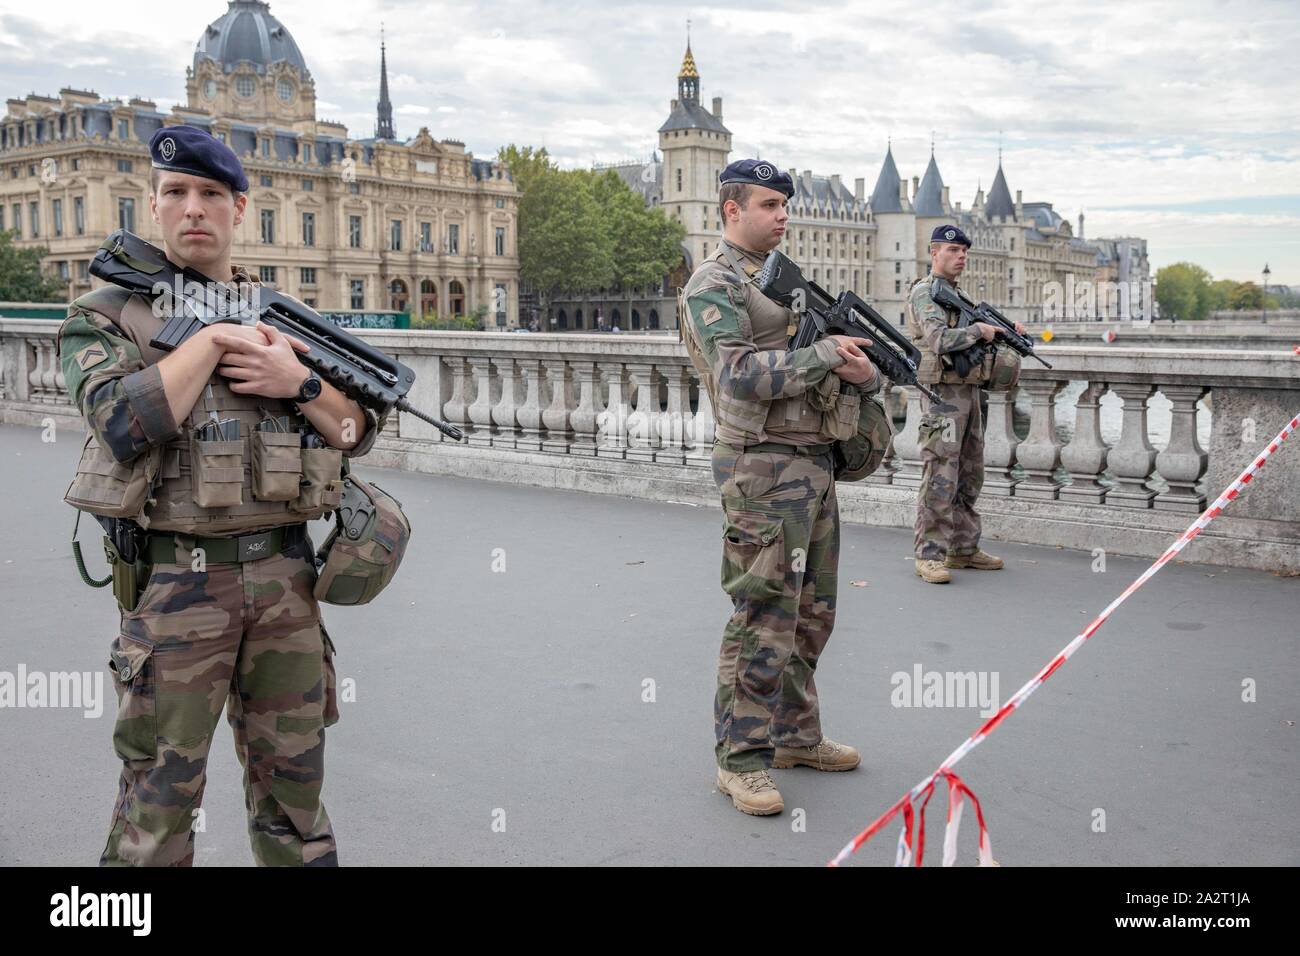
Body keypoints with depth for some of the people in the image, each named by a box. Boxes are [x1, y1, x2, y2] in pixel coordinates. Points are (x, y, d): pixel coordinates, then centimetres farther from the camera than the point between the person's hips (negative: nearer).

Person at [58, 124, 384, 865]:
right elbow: (125, 422, -16)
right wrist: (213, 338, -13)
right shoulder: (106, 314, 1)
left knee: (294, 782, 12)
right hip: (175, 581, -3)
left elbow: (360, 430, 7)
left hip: (285, 576, 3)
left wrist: (298, 382, -10)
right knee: (160, 796, 5)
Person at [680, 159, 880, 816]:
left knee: (811, 614, 15)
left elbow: (848, 359, 21)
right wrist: (820, 355, -18)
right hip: (764, 469, -9)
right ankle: (741, 758, 3)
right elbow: (739, 377, -22)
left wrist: (863, 371, -1)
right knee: (764, 620, -7)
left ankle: (796, 736, 27)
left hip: (815, 463, 9)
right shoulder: (712, 287, -7)